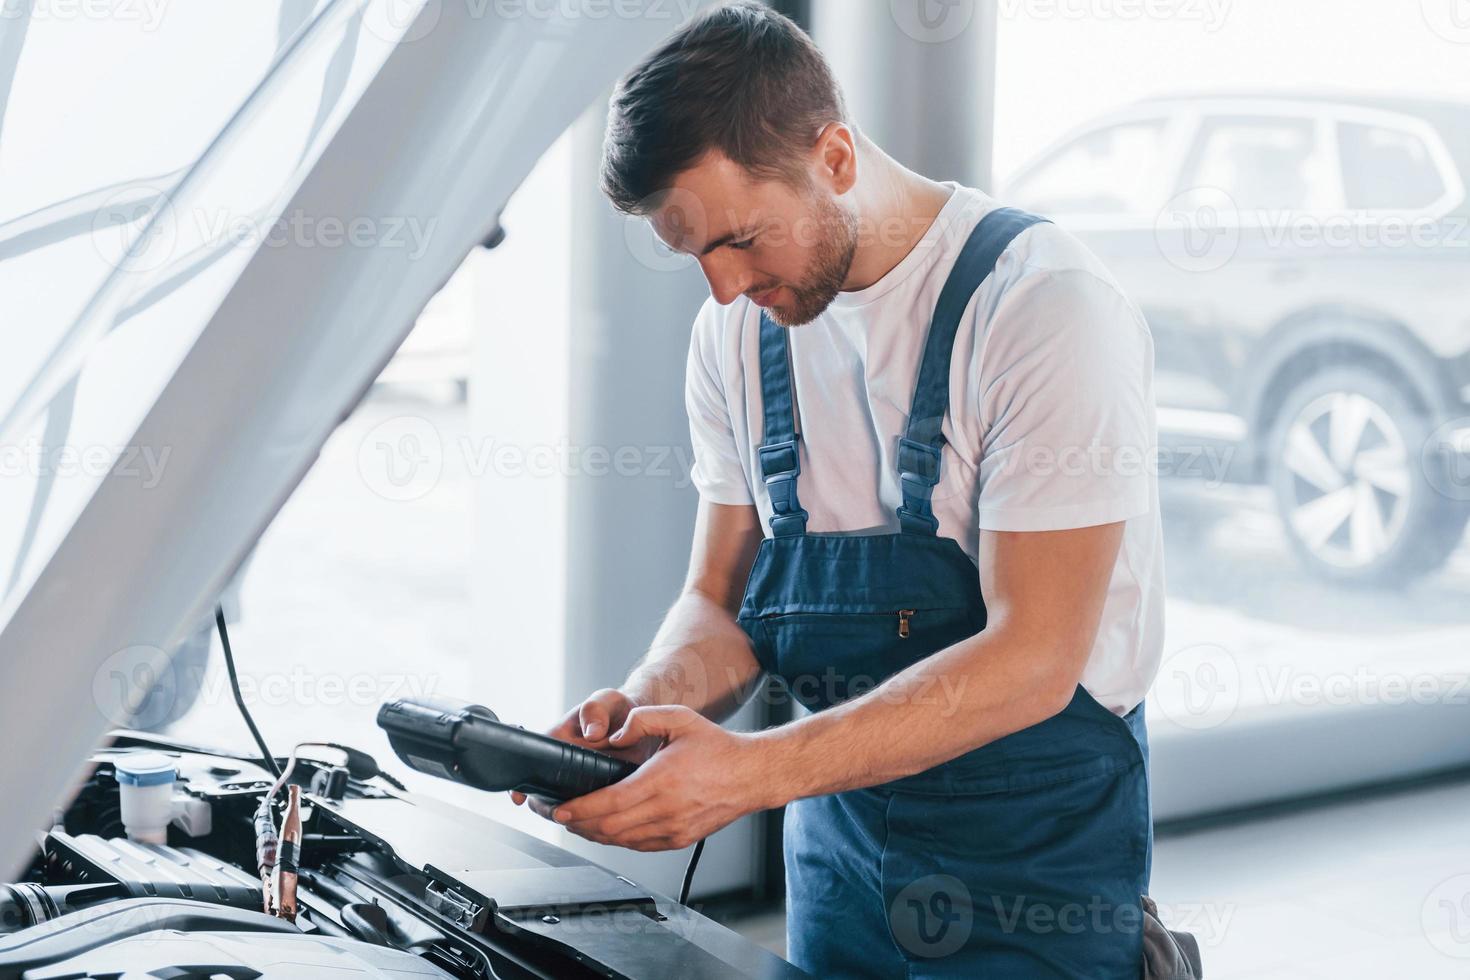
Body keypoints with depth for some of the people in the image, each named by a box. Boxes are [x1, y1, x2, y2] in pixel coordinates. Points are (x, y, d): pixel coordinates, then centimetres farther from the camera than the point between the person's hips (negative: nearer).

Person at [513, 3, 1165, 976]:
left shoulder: (1050, 309, -20)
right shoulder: (740, 330, 0)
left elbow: (1032, 660, -24)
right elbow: (722, 601, 7)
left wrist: (754, 768, -31)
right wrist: (644, 707, -16)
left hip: (1035, 858, -6)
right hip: (839, 835, 6)